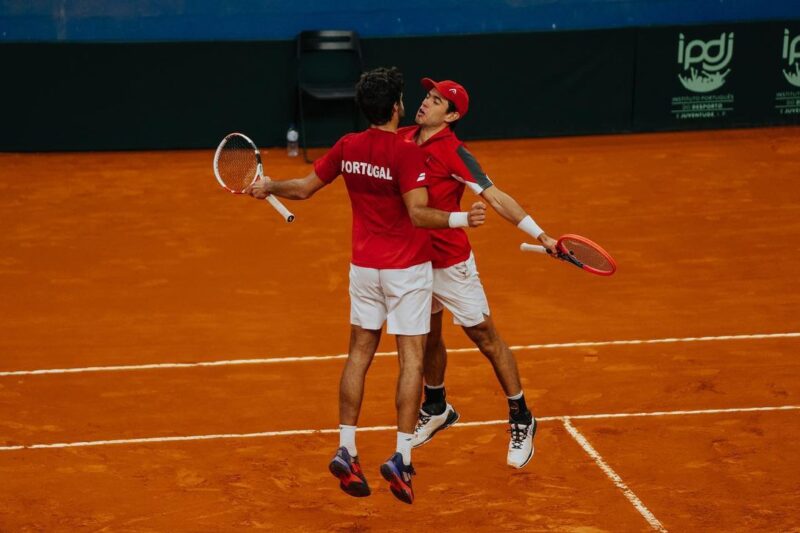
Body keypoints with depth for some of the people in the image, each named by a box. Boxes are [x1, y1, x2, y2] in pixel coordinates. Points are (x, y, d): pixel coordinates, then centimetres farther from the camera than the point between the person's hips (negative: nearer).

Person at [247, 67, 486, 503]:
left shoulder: (347, 147, -2)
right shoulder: (406, 152, -19)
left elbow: (305, 188, 9)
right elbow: (419, 214, -26)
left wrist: (268, 187, 19)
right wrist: (461, 219, -32)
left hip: (363, 266, 6)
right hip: (407, 270, -5)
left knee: (360, 352, 13)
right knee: (411, 357, 0)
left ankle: (346, 450, 12)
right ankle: (401, 458, -6)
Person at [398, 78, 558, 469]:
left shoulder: (453, 153, -20)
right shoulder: (403, 139, -1)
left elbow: (496, 198, -24)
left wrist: (540, 235, -32)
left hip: (450, 264, -6)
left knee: (486, 338, 1)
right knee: (428, 337, 21)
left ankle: (521, 421, 12)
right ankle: (436, 410, 42)